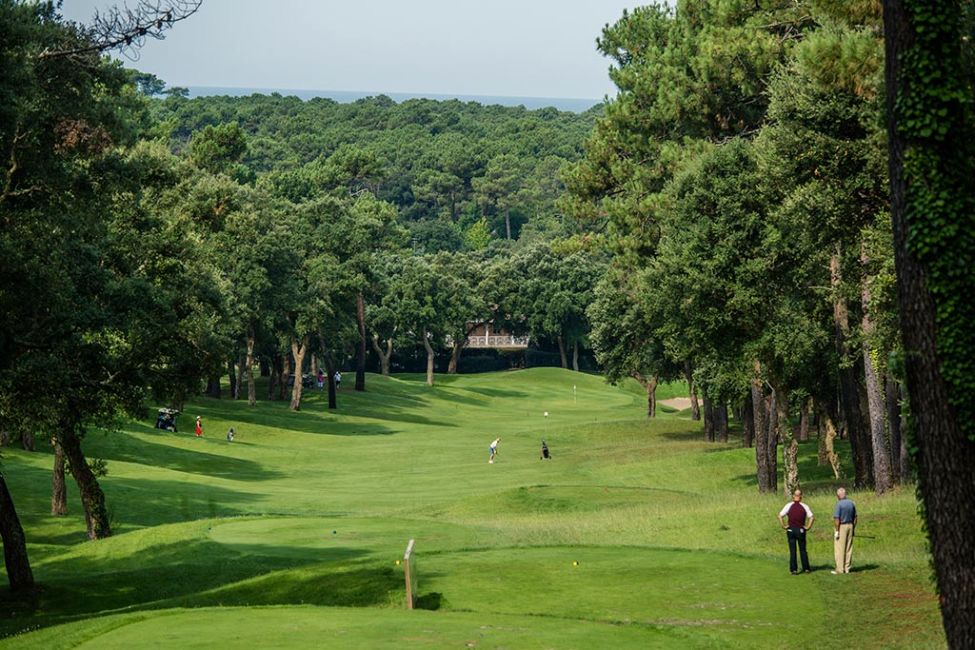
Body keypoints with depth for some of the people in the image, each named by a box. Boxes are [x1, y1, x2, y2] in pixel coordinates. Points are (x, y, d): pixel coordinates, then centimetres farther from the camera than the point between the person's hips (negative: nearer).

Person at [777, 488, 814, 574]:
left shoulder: (789, 506, -4)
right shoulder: (804, 506, -3)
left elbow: (780, 516, -10)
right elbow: (811, 517, -11)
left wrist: (784, 526, -2)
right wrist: (807, 527, -3)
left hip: (791, 529, 0)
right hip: (801, 530, 0)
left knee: (792, 551, 4)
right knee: (803, 550, 12)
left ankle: (793, 569, 2)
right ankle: (806, 568, 12)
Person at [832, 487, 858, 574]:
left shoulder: (838, 504, -14)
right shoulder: (851, 503, 6)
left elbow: (837, 519, -17)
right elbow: (855, 517, 11)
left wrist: (836, 531, -14)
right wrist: (853, 528, 19)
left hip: (841, 527, -6)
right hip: (850, 526, 6)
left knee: (839, 549, -2)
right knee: (849, 548, 11)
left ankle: (840, 569, -3)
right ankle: (847, 568, 13)